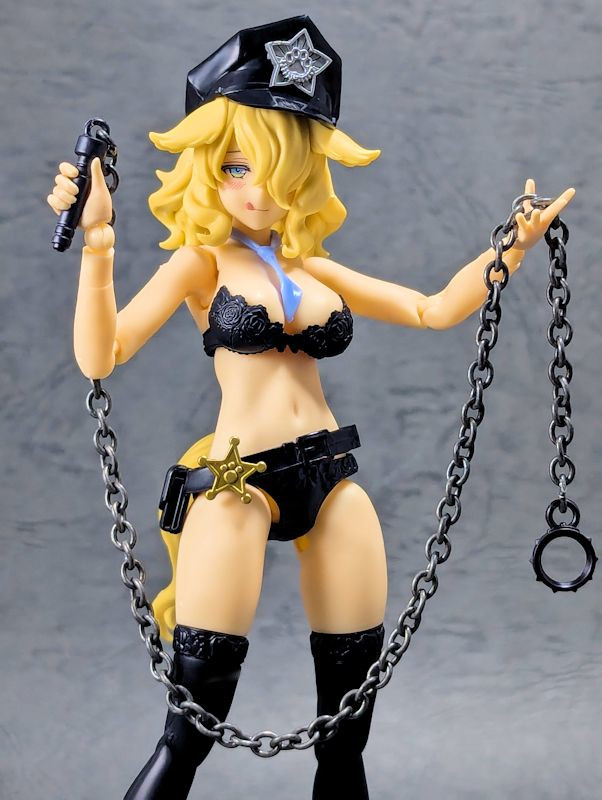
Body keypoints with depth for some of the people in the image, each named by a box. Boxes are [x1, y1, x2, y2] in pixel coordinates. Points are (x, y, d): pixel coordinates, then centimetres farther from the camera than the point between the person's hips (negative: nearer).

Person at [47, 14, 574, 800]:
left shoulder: (314, 268, 15)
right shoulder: (203, 260, 2)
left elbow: (434, 310, 21)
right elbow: (101, 356, -12)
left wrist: (512, 246, 12)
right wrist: (97, 243, -25)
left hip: (333, 477, 5)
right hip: (240, 476, -5)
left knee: (348, 719, 8)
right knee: (192, 726, -9)